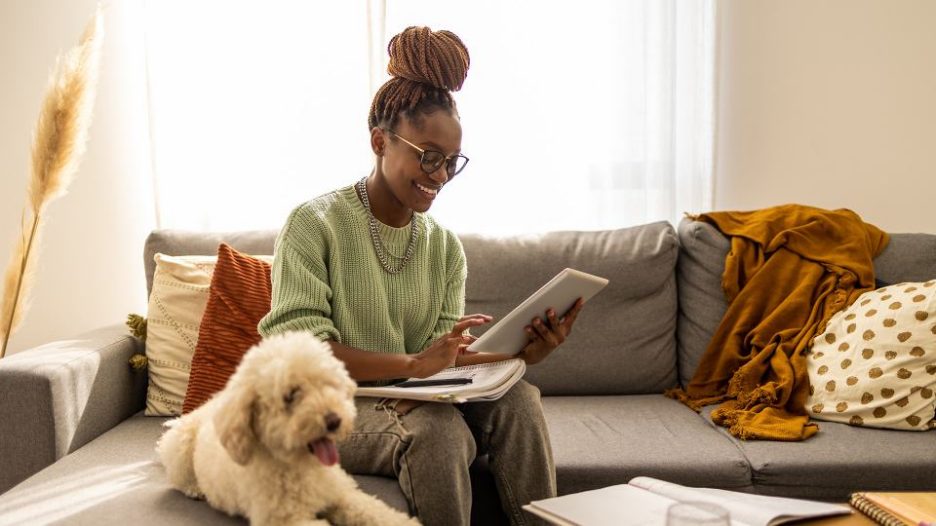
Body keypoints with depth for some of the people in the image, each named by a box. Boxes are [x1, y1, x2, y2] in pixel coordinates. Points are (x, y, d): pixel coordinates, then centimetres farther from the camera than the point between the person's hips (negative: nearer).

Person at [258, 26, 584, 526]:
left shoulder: (445, 246, 8)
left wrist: (519, 352, -21)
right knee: (435, 428, -33)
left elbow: (444, 360, -1)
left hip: (418, 401, 5)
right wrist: (413, 363, -30)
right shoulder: (314, 224, -8)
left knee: (516, 397, -23)